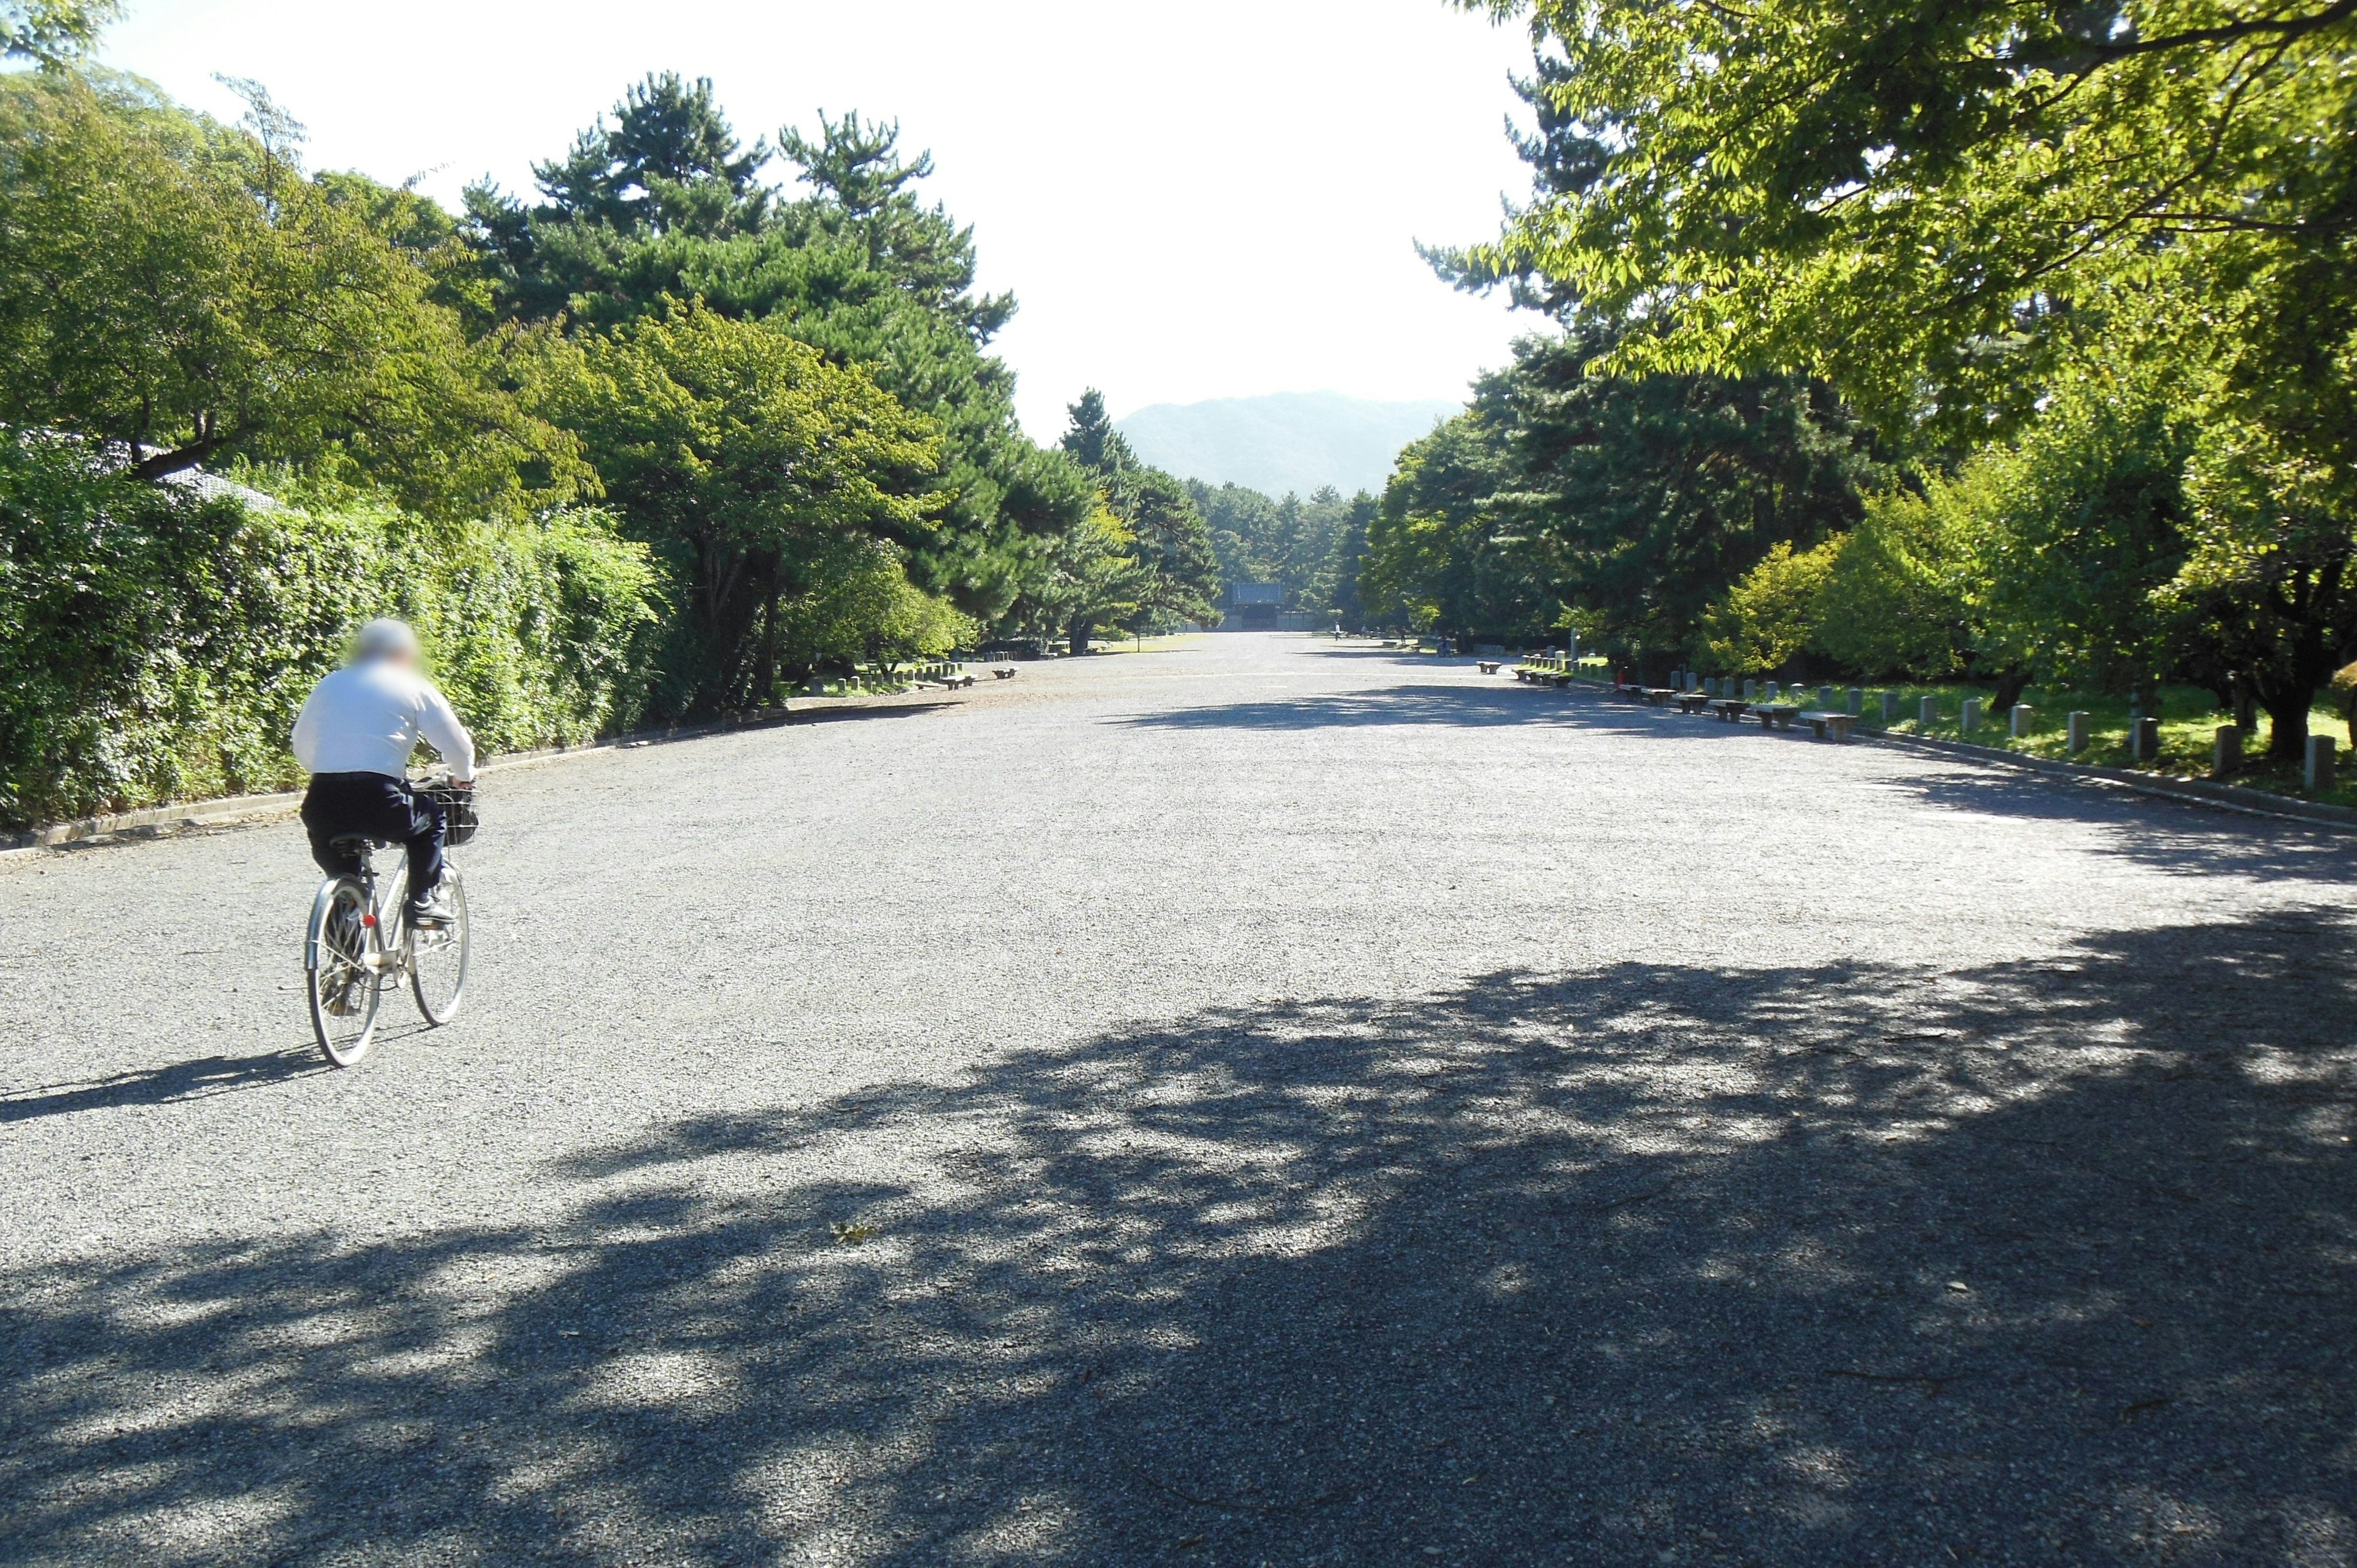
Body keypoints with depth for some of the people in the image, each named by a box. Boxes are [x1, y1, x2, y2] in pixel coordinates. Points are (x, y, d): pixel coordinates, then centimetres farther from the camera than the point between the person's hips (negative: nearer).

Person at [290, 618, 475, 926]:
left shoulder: (329, 684, 20)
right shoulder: (413, 687, 9)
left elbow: (301, 744, 23)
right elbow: (456, 744, 10)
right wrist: (464, 777, 31)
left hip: (321, 805, 4)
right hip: (378, 804, -4)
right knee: (430, 819, 27)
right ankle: (424, 900, 19)